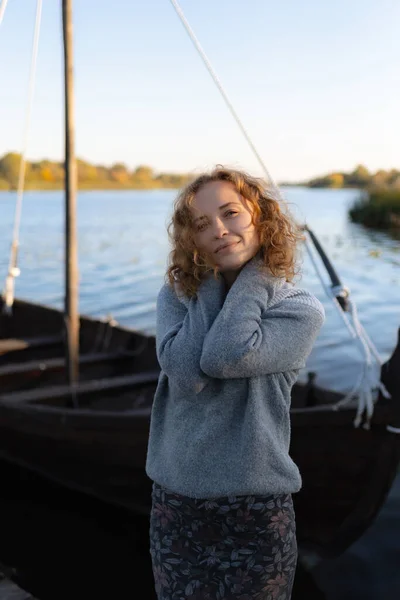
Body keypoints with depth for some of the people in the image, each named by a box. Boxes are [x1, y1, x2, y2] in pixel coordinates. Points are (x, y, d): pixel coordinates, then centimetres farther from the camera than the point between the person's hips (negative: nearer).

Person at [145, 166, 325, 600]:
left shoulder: (301, 310, -7)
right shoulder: (176, 294, 0)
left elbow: (225, 358, -24)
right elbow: (184, 372, -18)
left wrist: (255, 275, -13)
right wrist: (212, 281, -11)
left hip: (257, 506, -2)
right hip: (175, 501, 3)